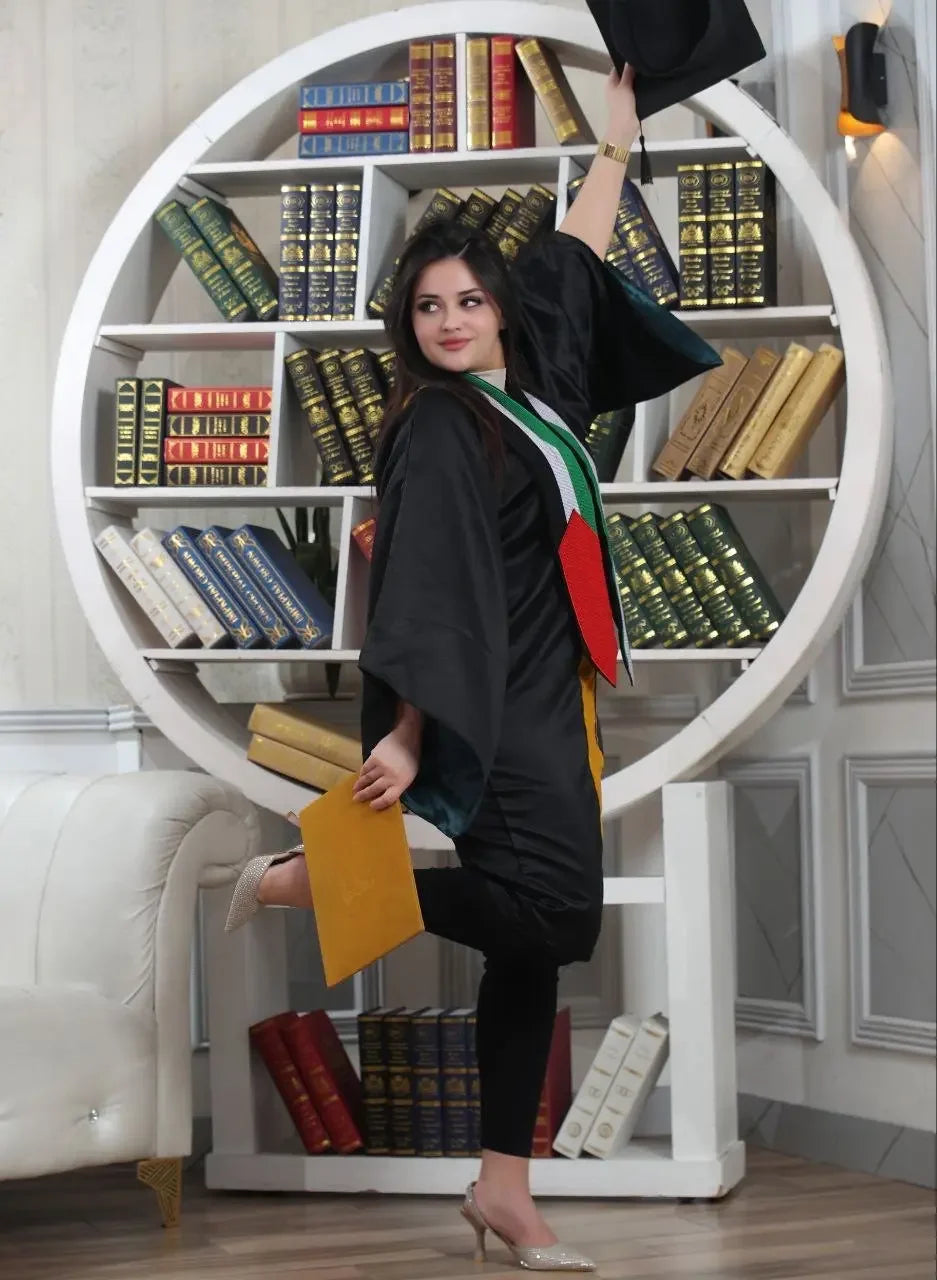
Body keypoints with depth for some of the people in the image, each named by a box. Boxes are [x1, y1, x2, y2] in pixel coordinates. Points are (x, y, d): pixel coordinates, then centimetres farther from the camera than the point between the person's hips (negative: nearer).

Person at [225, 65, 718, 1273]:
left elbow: (572, 261, 26)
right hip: (485, 712, -8)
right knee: (547, 907, -20)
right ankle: (303, 879, -6)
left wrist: (616, 142, 33)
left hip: (544, 701, 8)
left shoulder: (523, 386, 11)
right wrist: (406, 732, -27)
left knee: (533, 937, 6)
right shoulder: (436, 431, -12)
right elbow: (429, 587, -21)